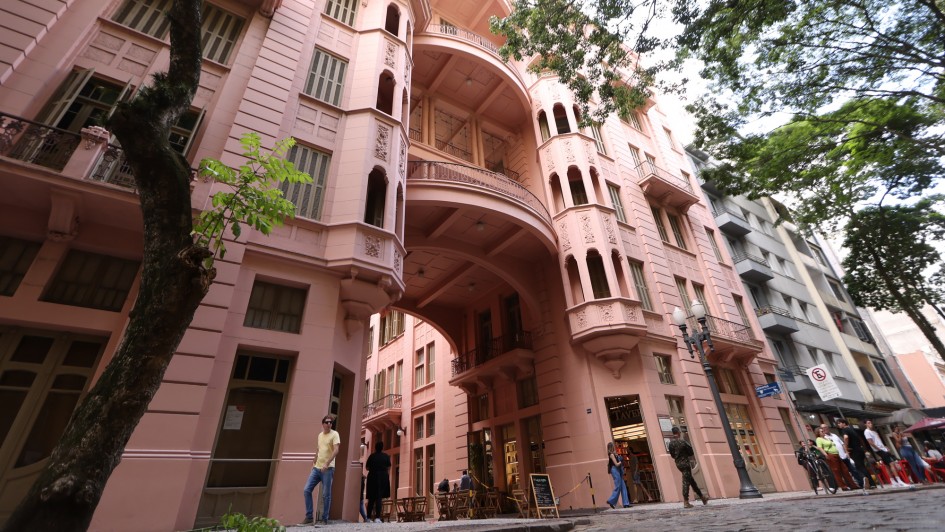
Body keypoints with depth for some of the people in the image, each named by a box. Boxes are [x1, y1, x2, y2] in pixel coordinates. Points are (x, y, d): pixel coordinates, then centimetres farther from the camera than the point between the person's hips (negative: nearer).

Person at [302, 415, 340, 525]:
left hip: (328, 469, -6)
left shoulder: (334, 434, -8)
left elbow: (336, 450, -18)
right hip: (317, 468, 6)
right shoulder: (320, 435, 13)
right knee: (306, 490, 1)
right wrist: (314, 462, 19)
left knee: (326, 495, -1)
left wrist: (327, 464, -27)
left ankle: (325, 519, 11)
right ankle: (309, 516, 12)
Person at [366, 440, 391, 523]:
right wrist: (388, 478, 8)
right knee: (379, 498, -1)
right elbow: (388, 469, 1)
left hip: (372, 477, 1)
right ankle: (377, 517, -10)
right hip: (383, 477, -1)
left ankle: (368, 517, 16)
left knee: (371, 498, 12)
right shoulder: (386, 456, 2)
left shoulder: (372, 456, 2)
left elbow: (367, 468, 7)